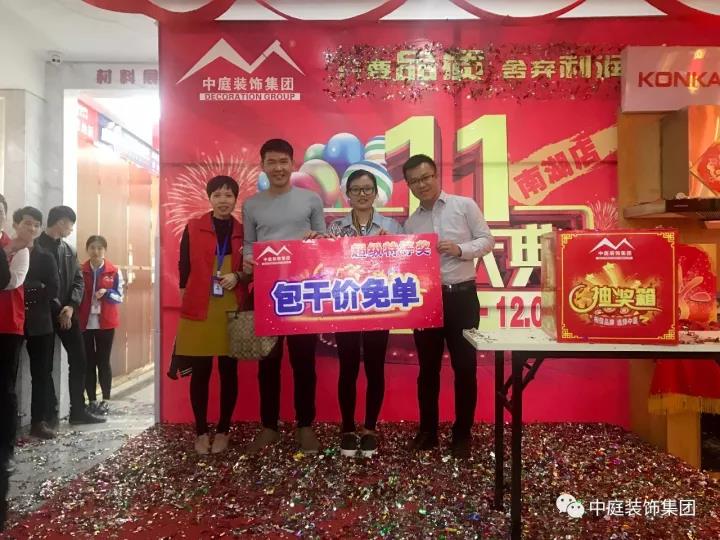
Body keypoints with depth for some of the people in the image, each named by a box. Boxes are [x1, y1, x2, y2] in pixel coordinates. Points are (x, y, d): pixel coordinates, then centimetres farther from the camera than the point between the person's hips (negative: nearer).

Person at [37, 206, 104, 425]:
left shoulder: (69, 250, 15)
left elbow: (79, 280, 9)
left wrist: (71, 306, -7)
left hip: (66, 313, 6)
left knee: (79, 359, 3)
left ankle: (78, 410, 10)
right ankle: (50, 412, 10)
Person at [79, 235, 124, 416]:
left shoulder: (114, 271, -1)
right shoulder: (80, 270, 2)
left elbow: (119, 297, -1)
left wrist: (106, 293, -18)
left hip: (105, 322, -1)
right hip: (85, 322, 1)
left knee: (103, 361, 3)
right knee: (88, 362, 5)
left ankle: (105, 401, 11)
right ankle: (92, 400, 15)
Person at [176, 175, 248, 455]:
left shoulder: (244, 232, 7)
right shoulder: (193, 228, 4)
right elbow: (184, 267, 4)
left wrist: (238, 277, -8)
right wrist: (187, 301, -2)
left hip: (233, 310, 1)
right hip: (199, 310, -1)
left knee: (229, 371, 6)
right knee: (200, 372, 4)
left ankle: (223, 431, 20)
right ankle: (201, 432, 18)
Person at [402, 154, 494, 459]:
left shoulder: (464, 205, 1)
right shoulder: (410, 223, 11)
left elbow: (487, 240, -1)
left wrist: (460, 249, -16)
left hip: (461, 296, -3)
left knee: (465, 367, 4)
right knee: (428, 367, 10)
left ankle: (462, 433, 19)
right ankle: (428, 430, 24)